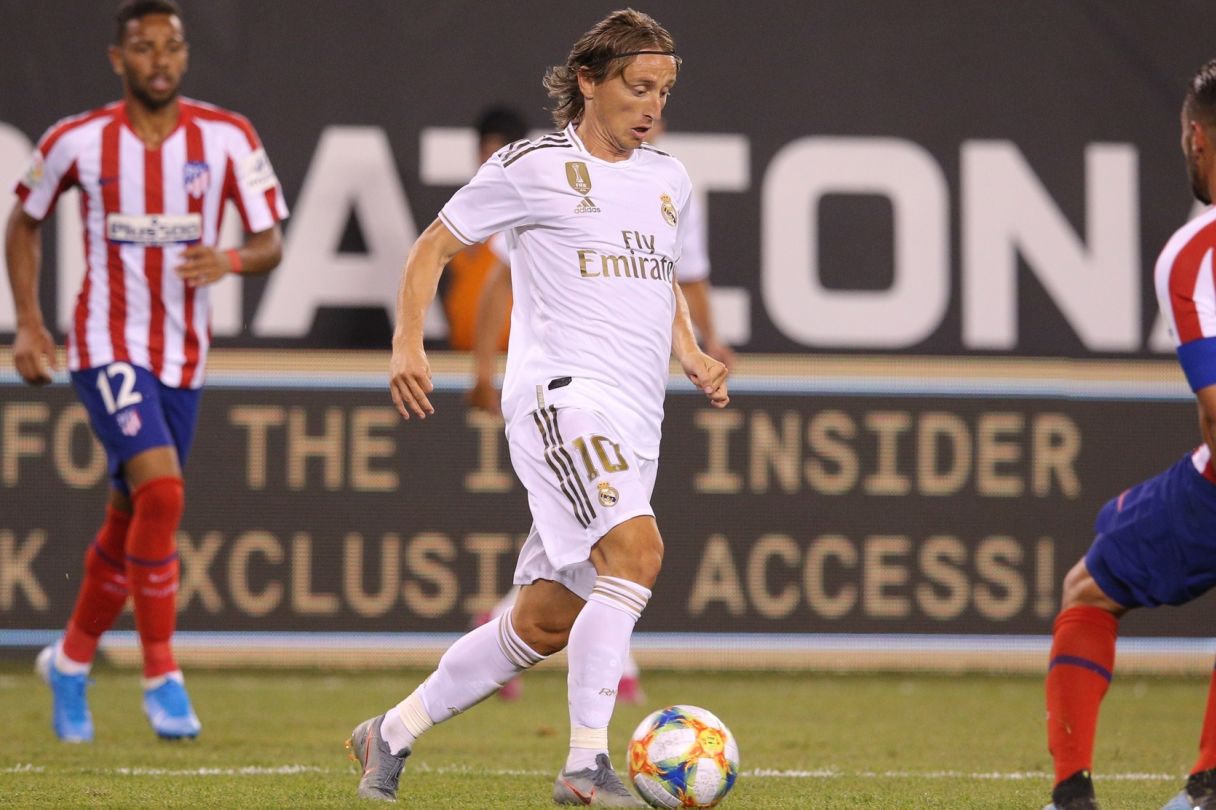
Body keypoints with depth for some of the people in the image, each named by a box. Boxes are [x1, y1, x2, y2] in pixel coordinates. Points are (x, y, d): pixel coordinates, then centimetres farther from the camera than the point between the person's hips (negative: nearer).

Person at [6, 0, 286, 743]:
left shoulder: (227, 138, -3)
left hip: (184, 354, 4)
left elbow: (271, 243, -1)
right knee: (161, 490, -23)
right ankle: (162, 676, -15)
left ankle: (72, 659, 36)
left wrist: (230, 261, -24)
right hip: (107, 345, -4)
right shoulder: (77, 142, -5)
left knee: (131, 520, 13)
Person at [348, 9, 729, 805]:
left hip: (636, 423, 7)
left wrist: (692, 356, 14)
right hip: (562, 392, -7)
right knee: (635, 549, -29)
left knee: (544, 622, 7)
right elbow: (433, 247, 6)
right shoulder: (535, 166, 0)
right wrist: (408, 344, -7)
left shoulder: (669, 180, 19)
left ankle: (393, 732, 24)